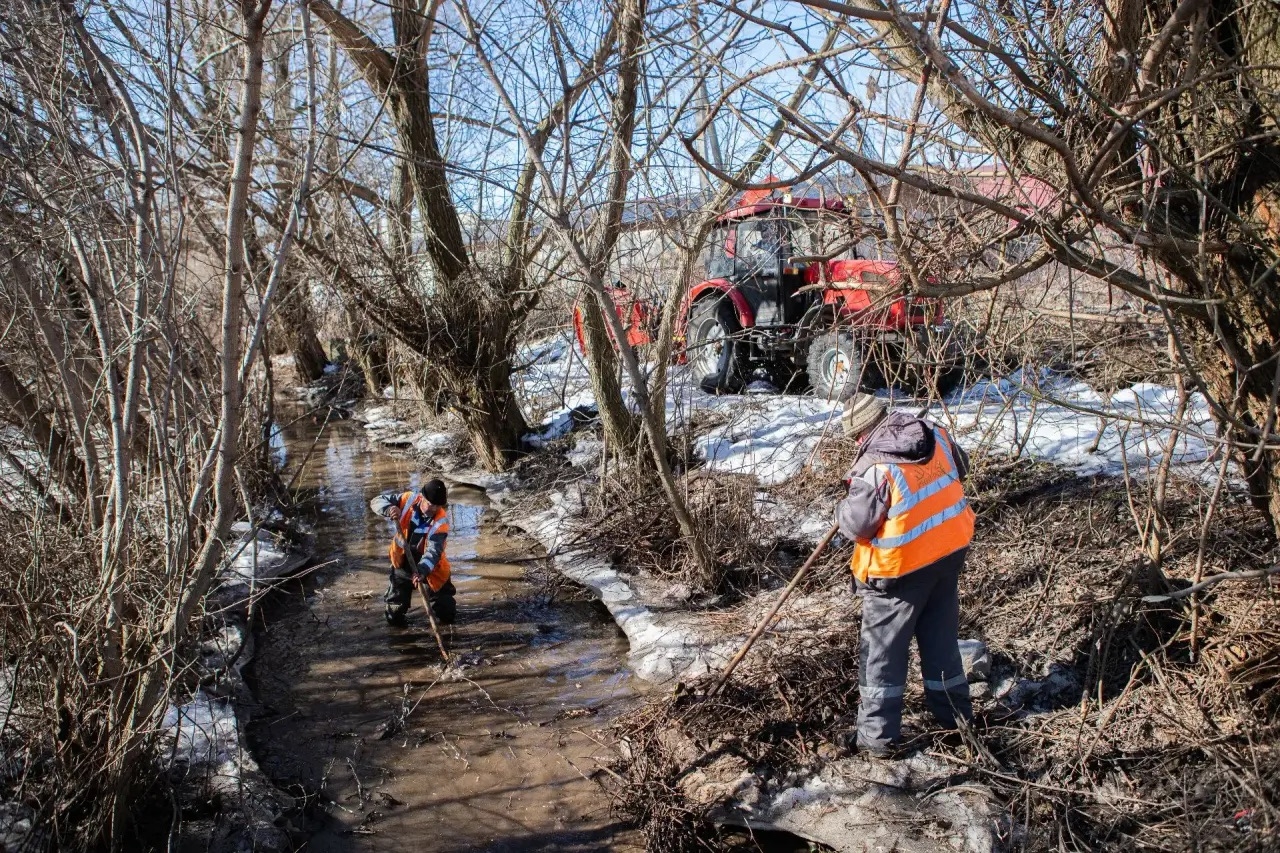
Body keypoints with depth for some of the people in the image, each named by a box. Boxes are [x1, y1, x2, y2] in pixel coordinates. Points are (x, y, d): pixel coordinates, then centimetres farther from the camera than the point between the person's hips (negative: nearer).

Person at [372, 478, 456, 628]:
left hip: (429, 568, -2)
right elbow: (378, 501, -11)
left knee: (446, 616, 2)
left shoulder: (441, 521, -24)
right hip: (402, 563, 2)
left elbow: (433, 552, -33)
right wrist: (389, 509, -34)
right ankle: (394, 619, 40)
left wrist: (422, 571, -50)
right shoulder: (408, 499, -17)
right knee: (394, 619, 6)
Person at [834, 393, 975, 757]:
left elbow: (855, 524, -20)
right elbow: (959, 468, 16)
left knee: (882, 650, 6)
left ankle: (877, 735, 13)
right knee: (942, 637, 23)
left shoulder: (876, 466, -24)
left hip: (901, 568, -7)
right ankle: (954, 713, 37)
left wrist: (843, 507, 0)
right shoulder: (936, 434, -3)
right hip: (950, 551, 7)